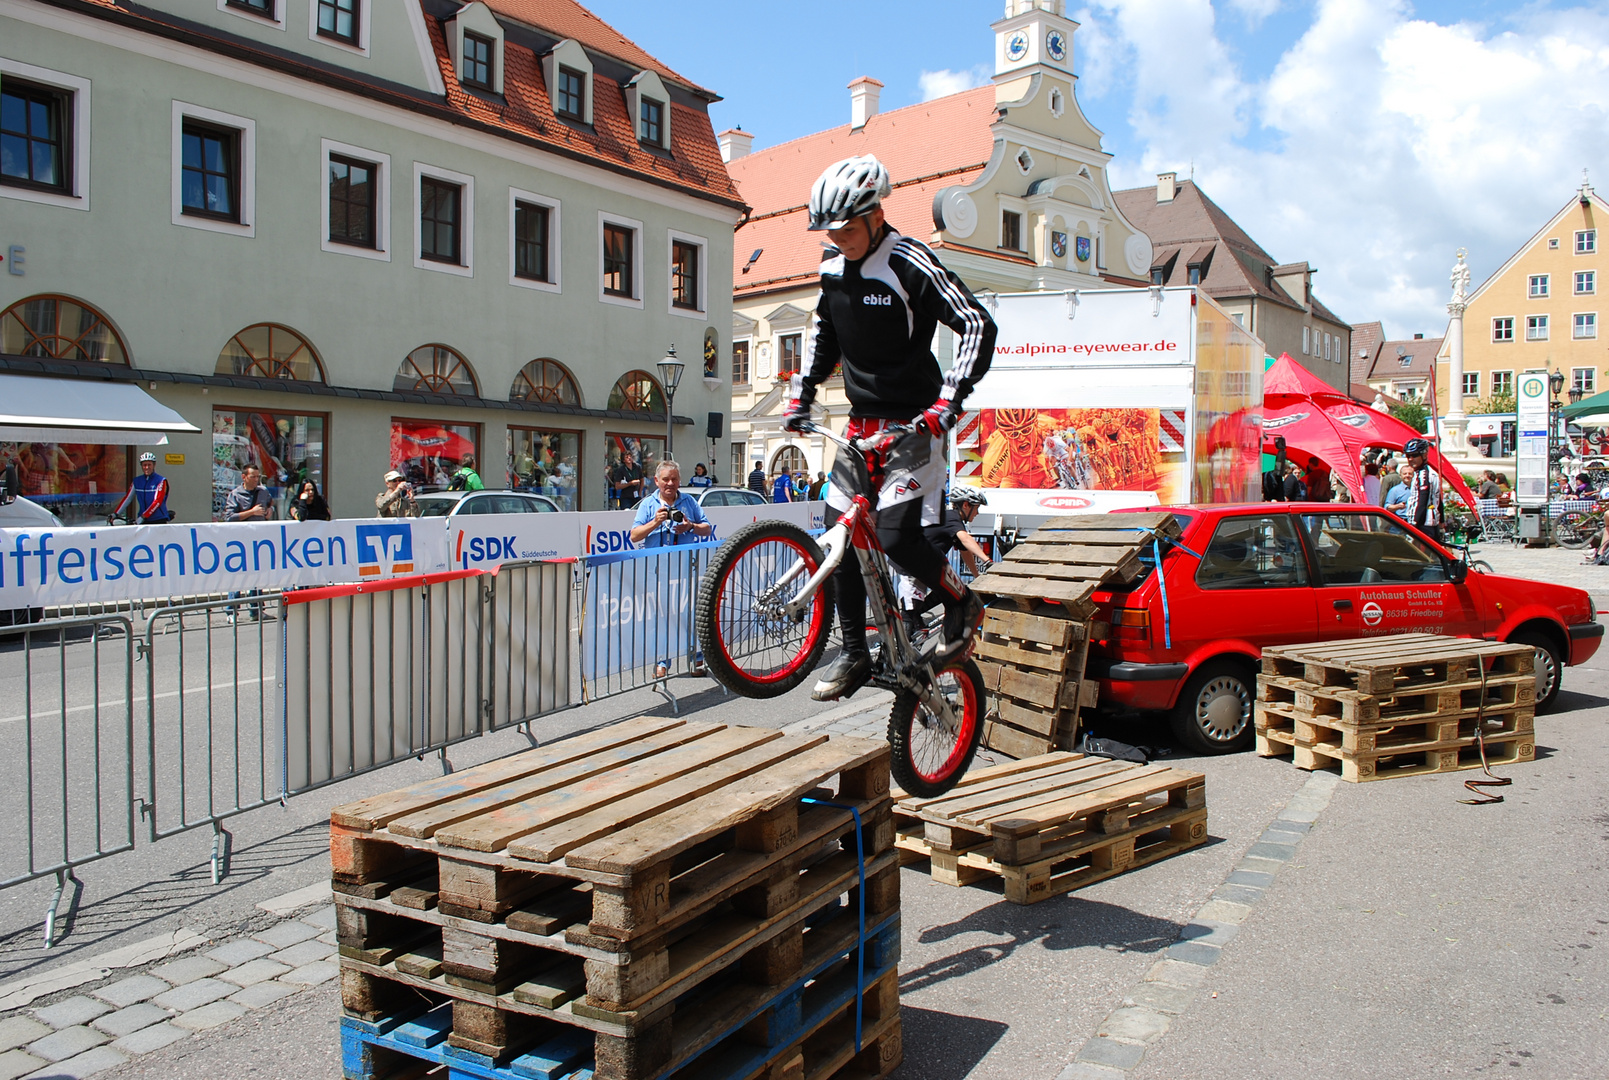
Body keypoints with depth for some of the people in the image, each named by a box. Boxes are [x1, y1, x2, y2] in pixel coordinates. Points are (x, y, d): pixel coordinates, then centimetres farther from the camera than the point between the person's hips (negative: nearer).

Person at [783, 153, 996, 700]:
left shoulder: (910, 262, -16)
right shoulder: (834, 264, 5)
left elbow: (978, 326, -21)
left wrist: (947, 402, -28)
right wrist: (801, 392, 15)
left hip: (913, 425, -7)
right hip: (862, 424, 7)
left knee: (895, 535, -19)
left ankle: (961, 604, 9)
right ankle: (854, 654, 18)